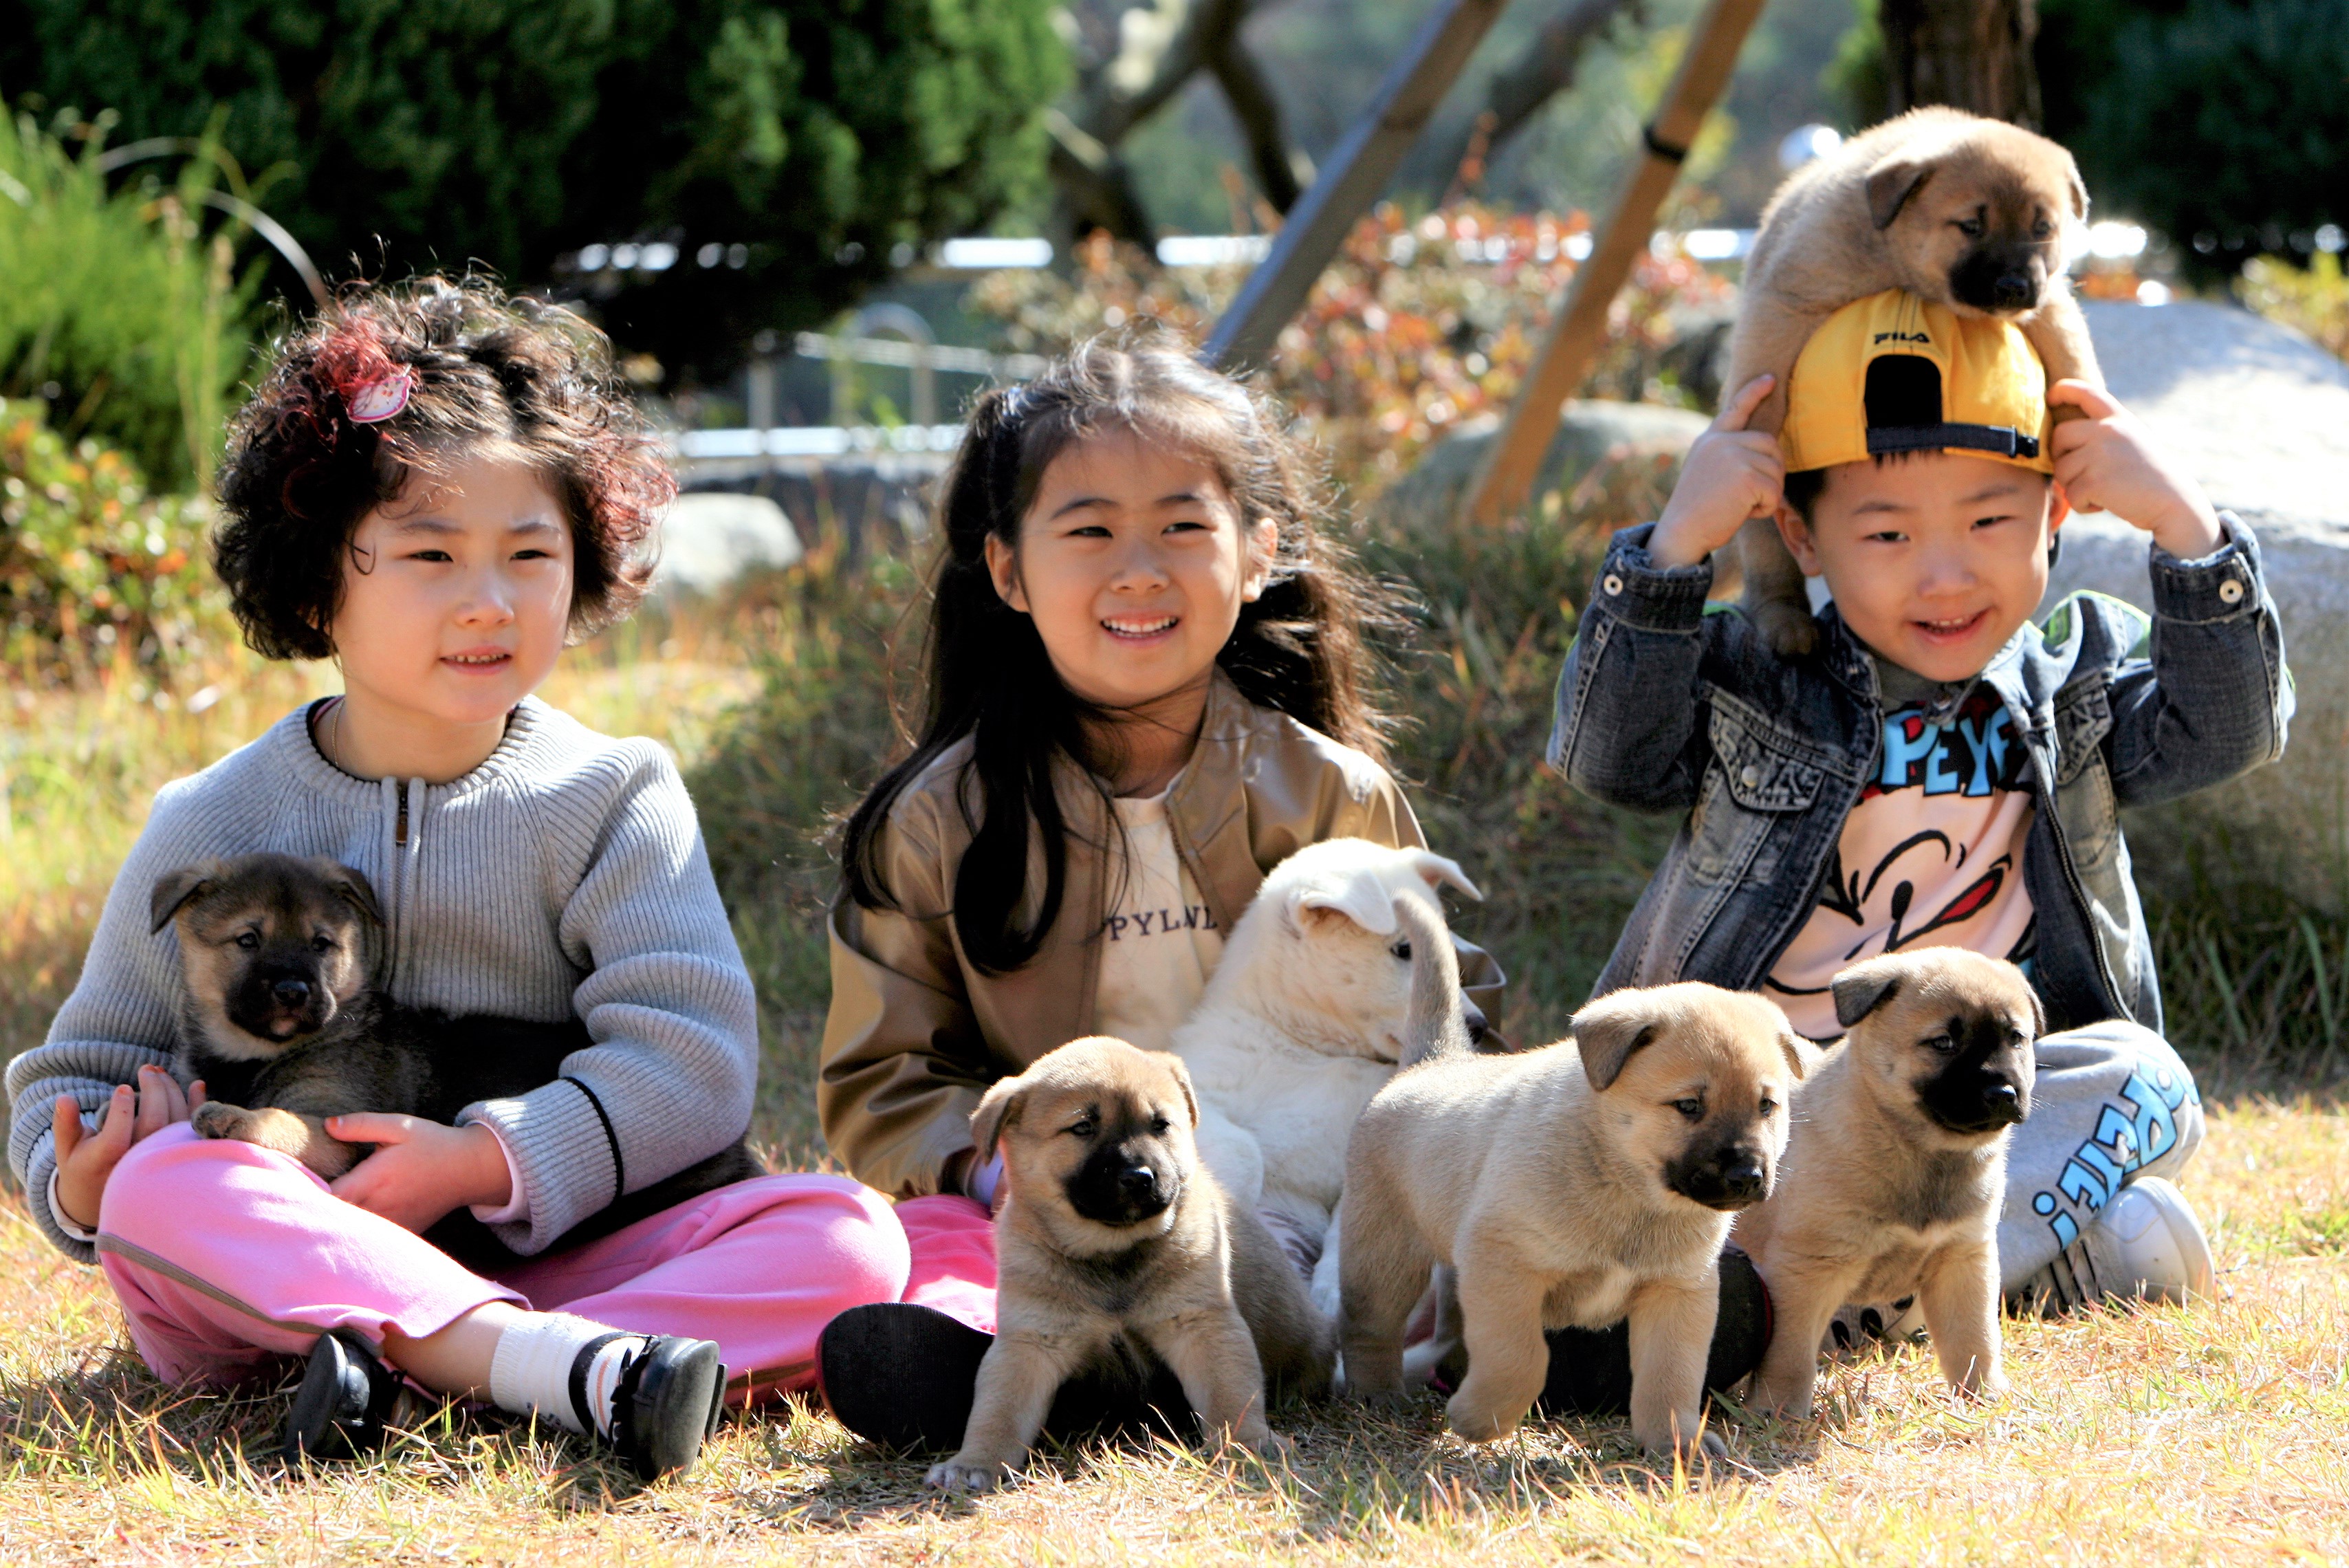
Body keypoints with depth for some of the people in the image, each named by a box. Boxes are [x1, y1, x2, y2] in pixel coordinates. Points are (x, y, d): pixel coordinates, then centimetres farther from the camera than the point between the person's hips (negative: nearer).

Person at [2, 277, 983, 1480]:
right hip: (263, 1289, -1)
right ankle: (575, 1371, -48)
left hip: (539, 1265, 1)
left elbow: (691, 1060, -8)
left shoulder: (610, 802, 5)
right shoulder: (215, 827, 6)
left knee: (844, 1234, -22)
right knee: (160, 1185, -33)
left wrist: (484, 1163, -22)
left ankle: (399, 1362, -40)